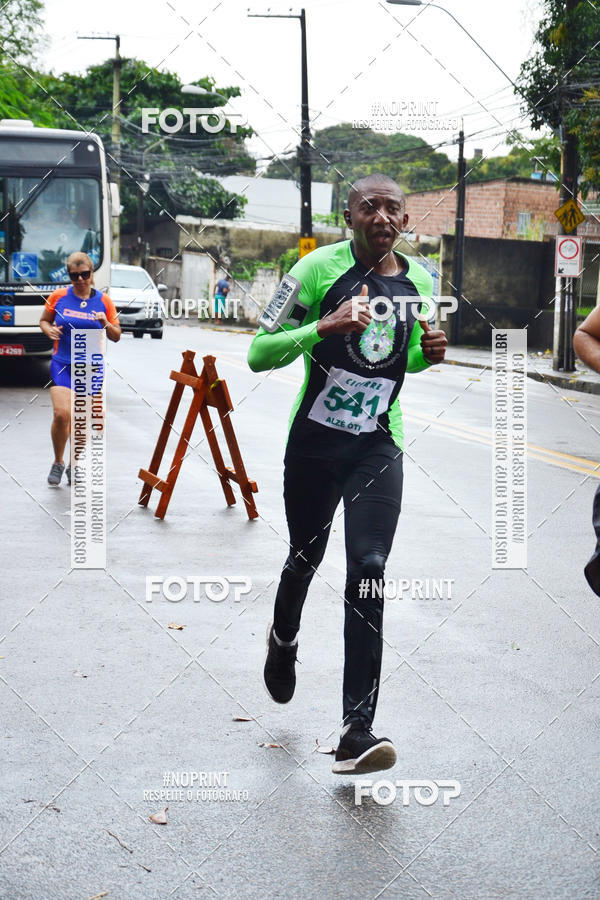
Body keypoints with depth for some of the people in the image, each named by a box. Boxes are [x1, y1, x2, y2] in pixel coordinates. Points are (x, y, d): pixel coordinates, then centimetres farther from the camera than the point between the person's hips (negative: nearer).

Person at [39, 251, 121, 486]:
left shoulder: (104, 301, 2)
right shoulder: (58, 297, 1)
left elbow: (116, 337, 8)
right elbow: (44, 320, 15)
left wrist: (106, 324, -13)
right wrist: (49, 330, -8)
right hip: (62, 364, -1)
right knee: (62, 414, -17)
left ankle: (74, 465, 27)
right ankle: (58, 463, 4)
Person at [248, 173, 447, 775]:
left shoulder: (419, 282, 4)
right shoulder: (319, 268, -11)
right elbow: (259, 354, -14)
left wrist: (428, 353, -1)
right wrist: (324, 327, -29)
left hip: (378, 444, 2)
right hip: (314, 442, -1)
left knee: (369, 568, -13)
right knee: (305, 557, 15)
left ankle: (357, 731, -15)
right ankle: (284, 639, 52)